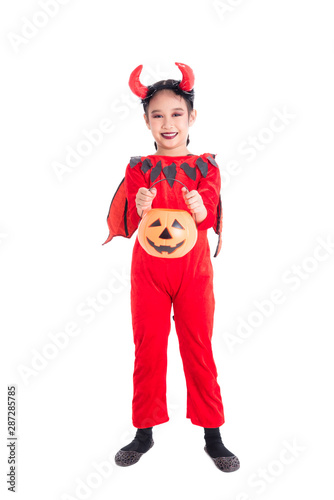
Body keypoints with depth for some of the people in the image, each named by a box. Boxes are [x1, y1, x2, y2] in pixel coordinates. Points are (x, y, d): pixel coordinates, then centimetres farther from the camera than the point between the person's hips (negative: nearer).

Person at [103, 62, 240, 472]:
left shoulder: (205, 167, 1)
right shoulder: (138, 168, 2)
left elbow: (210, 217, -12)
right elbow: (130, 225, -8)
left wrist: (200, 211, -34)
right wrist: (141, 210, -30)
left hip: (193, 269, 0)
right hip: (148, 269, 1)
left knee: (199, 348, 6)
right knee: (148, 349, 7)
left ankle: (212, 435, 20)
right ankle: (144, 432, 24)